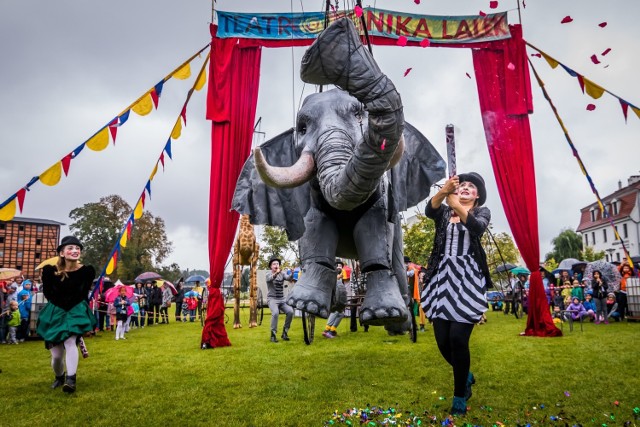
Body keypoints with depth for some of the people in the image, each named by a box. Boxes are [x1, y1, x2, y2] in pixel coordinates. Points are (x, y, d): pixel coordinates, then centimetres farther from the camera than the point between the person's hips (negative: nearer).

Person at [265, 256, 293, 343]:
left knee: (290, 311, -20)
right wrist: (276, 273, -49)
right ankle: (273, 335, -16)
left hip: (282, 299, 4)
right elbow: (270, 278, -27)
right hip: (272, 299, -4)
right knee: (275, 313, -31)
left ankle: (285, 333, -2)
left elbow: (288, 278, -13)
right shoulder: (268, 273, -2)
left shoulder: (282, 274, 8)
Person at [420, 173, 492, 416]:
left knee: (458, 338, -12)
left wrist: (457, 205, -32)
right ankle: (466, 376, 32)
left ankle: (460, 396, 8)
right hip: (443, 277, 3)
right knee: (443, 340, 1)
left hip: (468, 278, -2)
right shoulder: (444, 211, 15)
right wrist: (444, 191, -30)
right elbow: (429, 210, -10)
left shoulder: (482, 211, 10)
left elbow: (477, 227, -15)